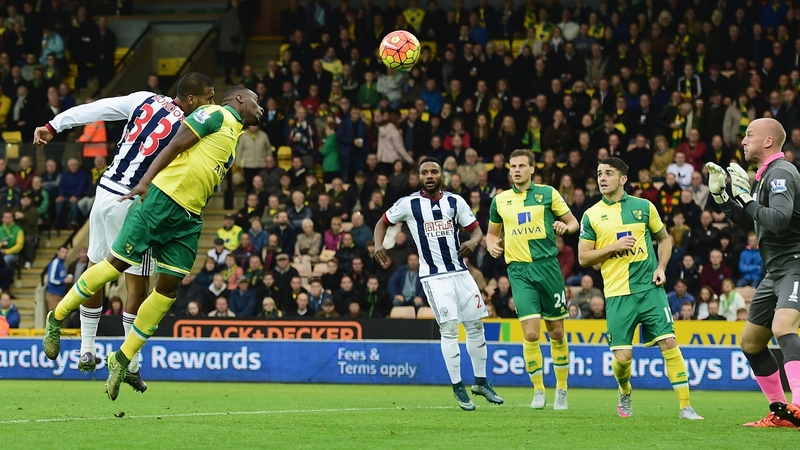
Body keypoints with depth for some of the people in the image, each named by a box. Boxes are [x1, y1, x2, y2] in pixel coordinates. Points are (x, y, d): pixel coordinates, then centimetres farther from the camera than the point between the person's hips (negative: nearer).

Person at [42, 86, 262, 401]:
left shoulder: (234, 135, 24)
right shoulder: (216, 115, -2)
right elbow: (175, 145, -11)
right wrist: (145, 181, -19)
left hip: (188, 220, 8)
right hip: (161, 198, -8)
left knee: (168, 289, 0)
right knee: (117, 264, -7)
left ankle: (122, 359, 6)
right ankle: (57, 318, 9)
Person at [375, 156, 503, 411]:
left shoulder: (455, 202, 5)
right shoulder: (409, 204, -3)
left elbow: (476, 229, 10)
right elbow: (383, 222, 8)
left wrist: (473, 241, -13)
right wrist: (378, 245, -10)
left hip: (460, 272, 4)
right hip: (434, 277, -4)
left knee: (475, 325, 8)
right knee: (449, 328, -11)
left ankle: (481, 382, 23)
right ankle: (458, 388, -2)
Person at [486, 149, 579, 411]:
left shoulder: (547, 193, 4)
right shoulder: (500, 200, 10)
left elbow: (573, 222, 7)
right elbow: (492, 232, 23)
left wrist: (565, 227, -16)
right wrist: (492, 245, 1)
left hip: (547, 265, -1)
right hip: (519, 271, 1)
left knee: (557, 332, 6)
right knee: (531, 333, -12)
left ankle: (561, 390, 22)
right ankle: (538, 391, 4)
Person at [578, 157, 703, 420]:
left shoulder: (644, 207, 6)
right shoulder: (592, 215, 5)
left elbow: (664, 238, 19)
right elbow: (583, 258, 4)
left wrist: (661, 267, 2)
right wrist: (614, 247, -10)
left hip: (649, 288, 0)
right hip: (617, 295, 0)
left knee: (669, 343, -11)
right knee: (623, 356, -7)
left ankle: (686, 407, -6)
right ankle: (624, 392, 27)